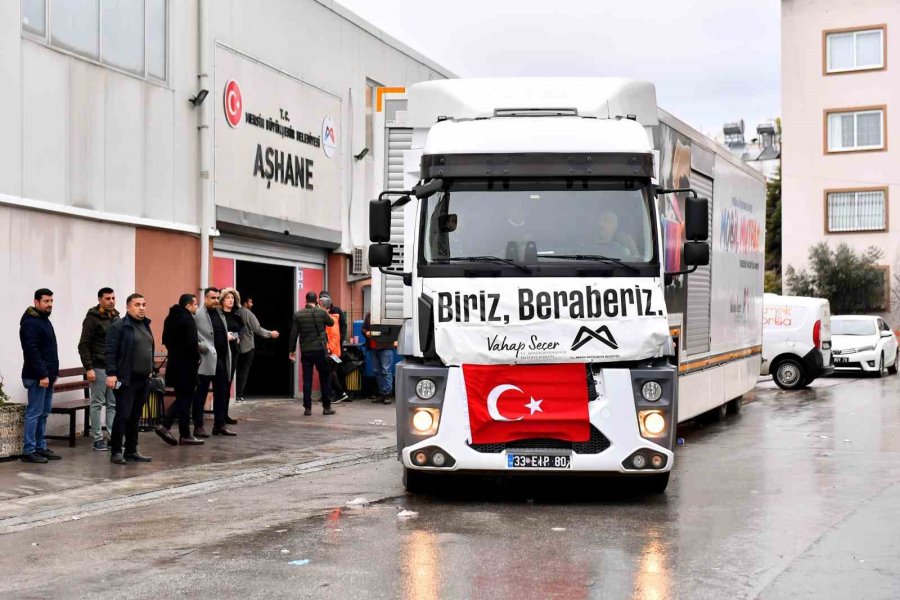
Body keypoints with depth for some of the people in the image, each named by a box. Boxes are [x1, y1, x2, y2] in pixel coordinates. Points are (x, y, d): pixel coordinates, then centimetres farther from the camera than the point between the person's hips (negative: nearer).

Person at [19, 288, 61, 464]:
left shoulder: (44, 320, 17)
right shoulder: (30, 323, -13)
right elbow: (32, 351, -21)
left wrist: (53, 372, 17)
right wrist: (42, 375, -23)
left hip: (47, 375, 9)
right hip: (37, 377, -9)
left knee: (43, 414, 12)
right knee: (34, 413, -7)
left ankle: (41, 447, 17)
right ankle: (28, 451, -4)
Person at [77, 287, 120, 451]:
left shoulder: (116, 318, 13)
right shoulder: (92, 319, -7)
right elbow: (83, 345, -11)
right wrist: (88, 368, -17)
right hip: (99, 368, -6)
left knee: (113, 405, 7)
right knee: (97, 404, 0)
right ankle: (98, 439, 5)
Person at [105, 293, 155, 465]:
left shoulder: (145, 326, 16)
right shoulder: (119, 327, -9)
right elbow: (110, 351, -15)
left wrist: (150, 370, 19)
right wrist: (111, 373, -22)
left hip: (143, 380, 8)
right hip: (126, 380, -8)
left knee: (135, 417, 11)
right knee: (123, 416, -7)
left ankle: (131, 451, 17)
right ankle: (116, 452, 0)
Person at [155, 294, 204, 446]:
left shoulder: (170, 318, 12)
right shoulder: (188, 319, -16)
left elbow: (165, 339, 17)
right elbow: (192, 342, -23)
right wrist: (197, 358, -9)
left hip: (173, 363, 8)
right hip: (186, 365, -8)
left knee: (180, 398, 17)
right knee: (186, 400, 0)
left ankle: (165, 425, 5)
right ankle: (185, 436, 6)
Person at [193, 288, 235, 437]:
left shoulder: (220, 314, 17)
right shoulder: (197, 314, -7)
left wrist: (230, 335, 11)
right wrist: (201, 346, -19)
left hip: (222, 359, 7)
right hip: (206, 360, -7)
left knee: (222, 394, 10)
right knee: (201, 395, 1)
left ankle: (219, 425, 17)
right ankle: (198, 427, 7)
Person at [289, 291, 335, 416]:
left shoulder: (298, 315, -1)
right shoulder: (321, 312, -5)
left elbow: (293, 334, 0)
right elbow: (331, 322, 15)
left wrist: (292, 350, 8)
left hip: (305, 351, 1)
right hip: (320, 350, -1)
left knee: (307, 379, 5)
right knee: (324, 378, 7)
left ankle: (307, 408, 4)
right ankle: (326, 407, 8)